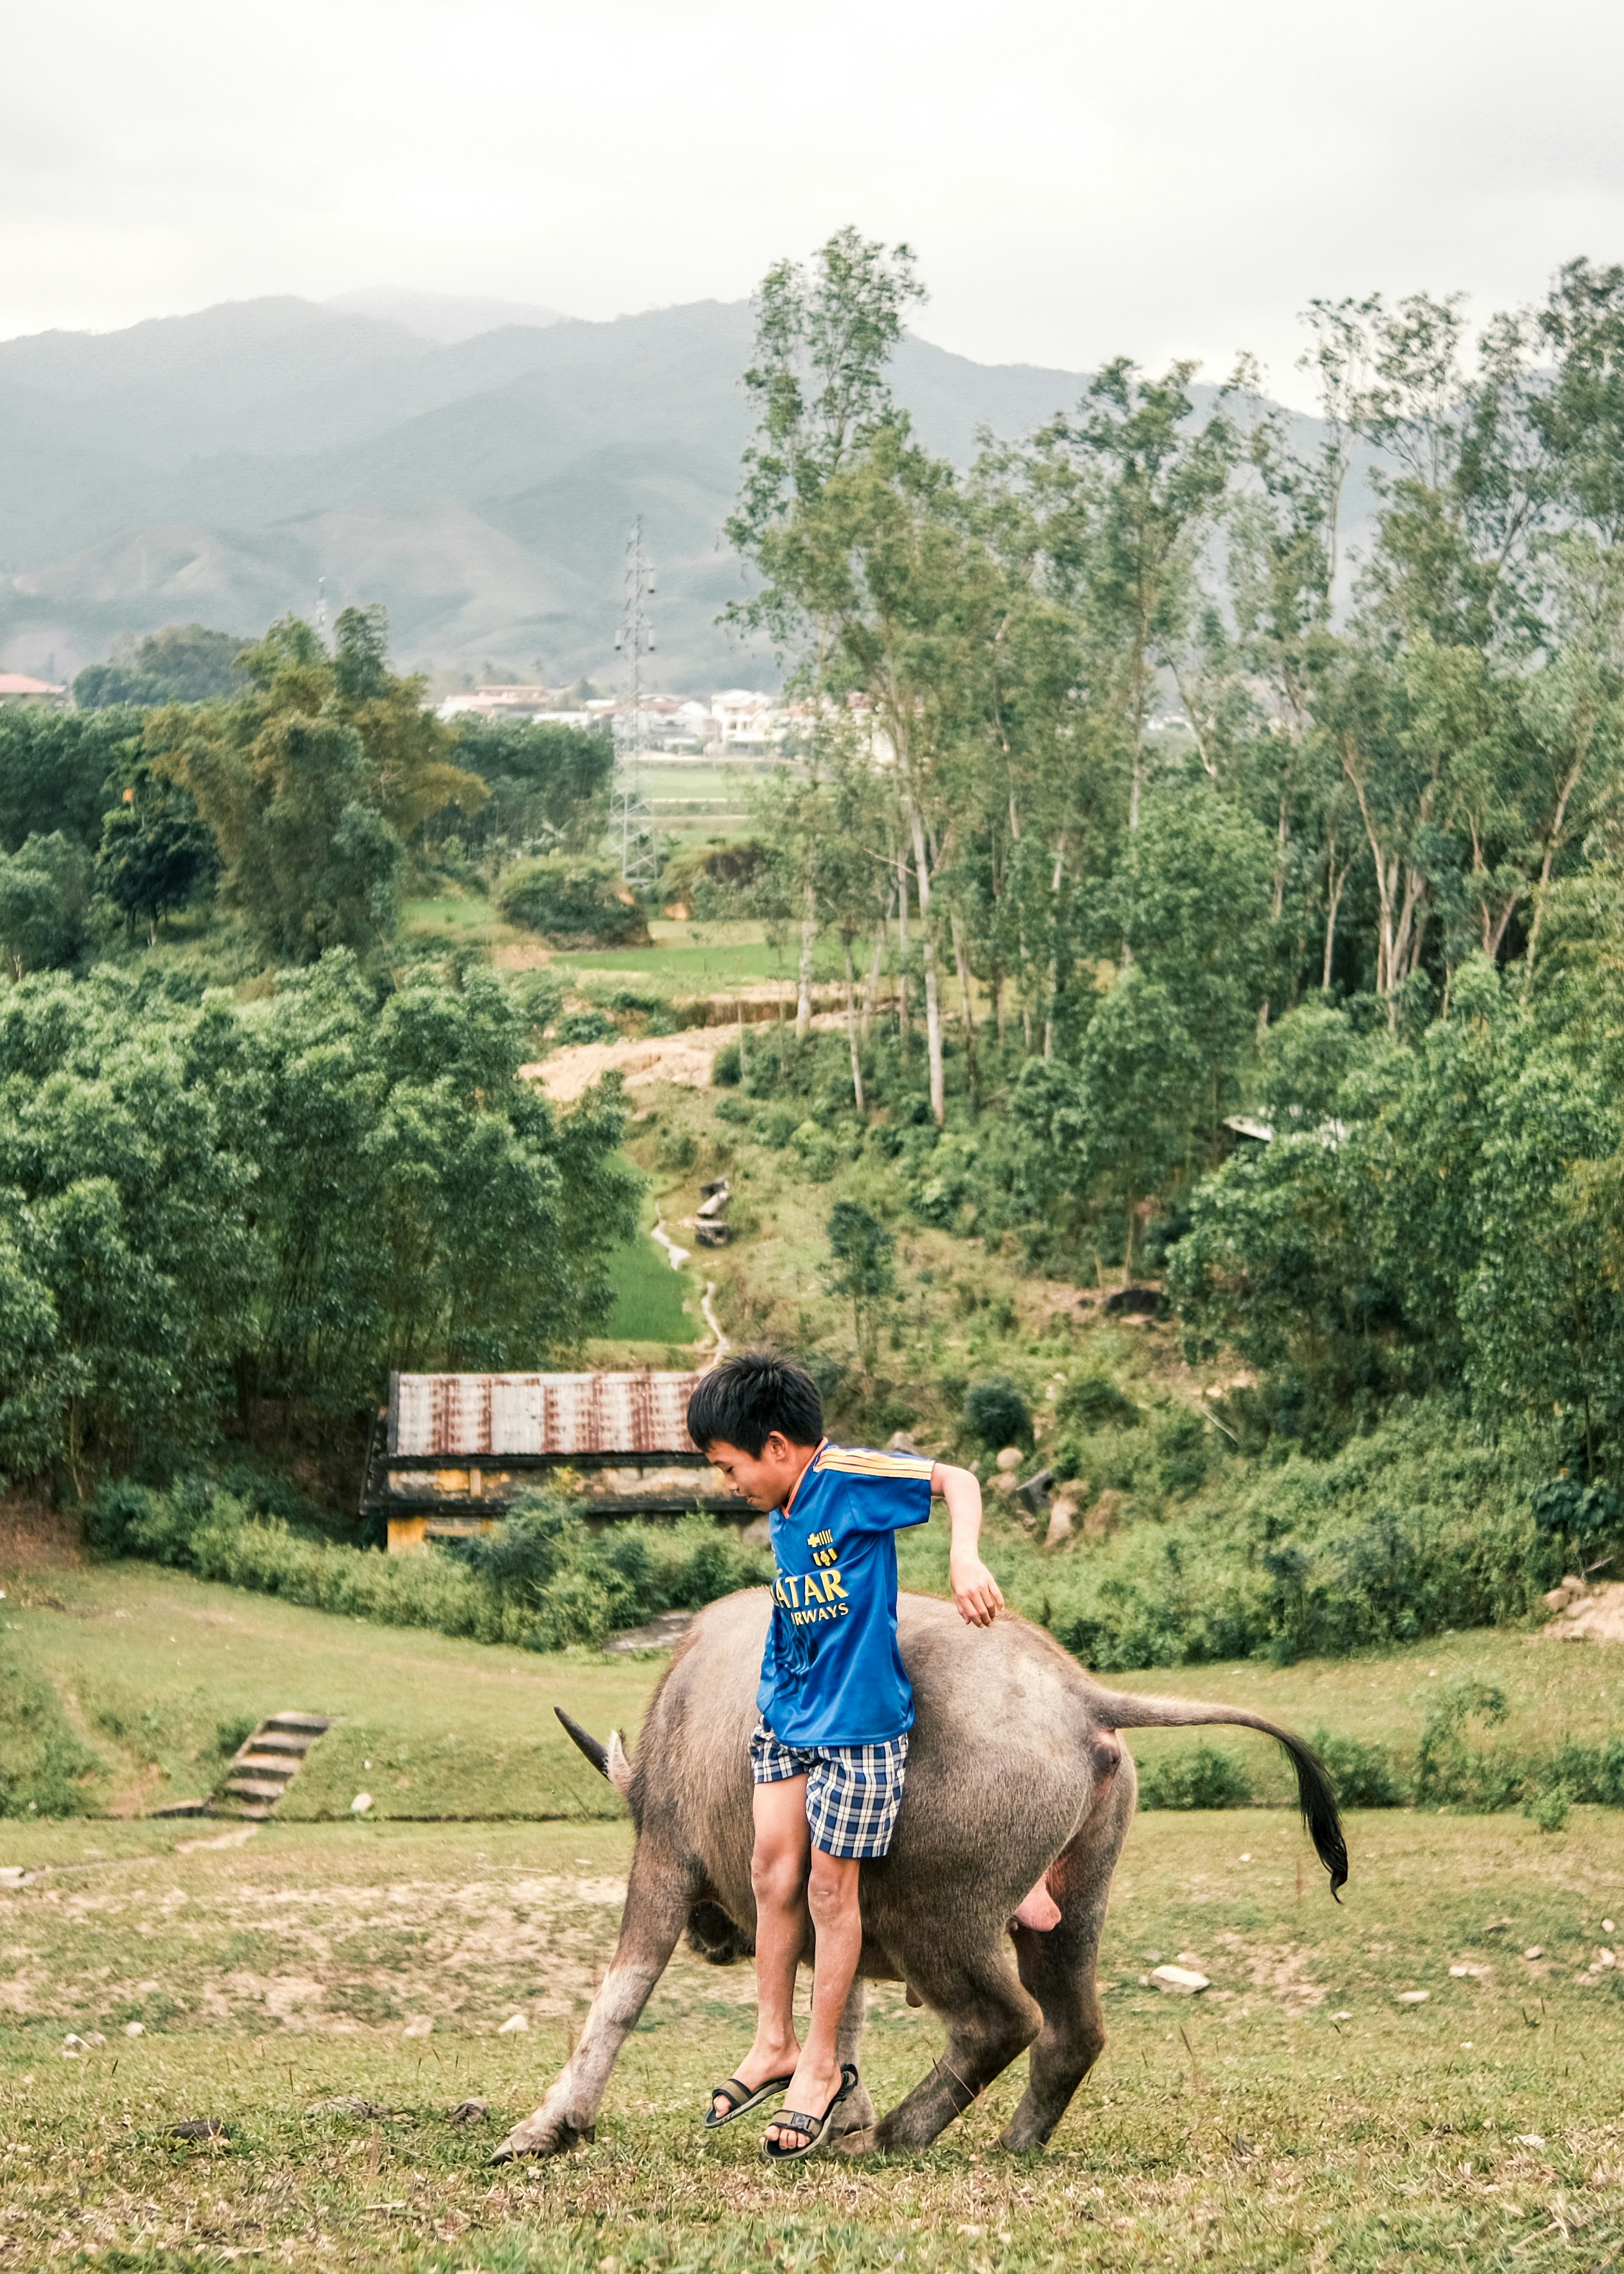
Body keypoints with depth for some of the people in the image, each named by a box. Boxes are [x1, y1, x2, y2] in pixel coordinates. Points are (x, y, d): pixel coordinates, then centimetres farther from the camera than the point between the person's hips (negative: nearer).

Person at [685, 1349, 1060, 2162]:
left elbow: (955, 1479, -16)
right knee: (773, 1866, 2)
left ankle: (822, 2065, 14)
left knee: (829, 1887, 1)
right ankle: (775, 2043, 16)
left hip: (857, 1721, -7)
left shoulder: (847, 1477, -15)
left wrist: (965, 1558, -30)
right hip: (785, 1713, 7)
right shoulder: (785, 1513, 8)